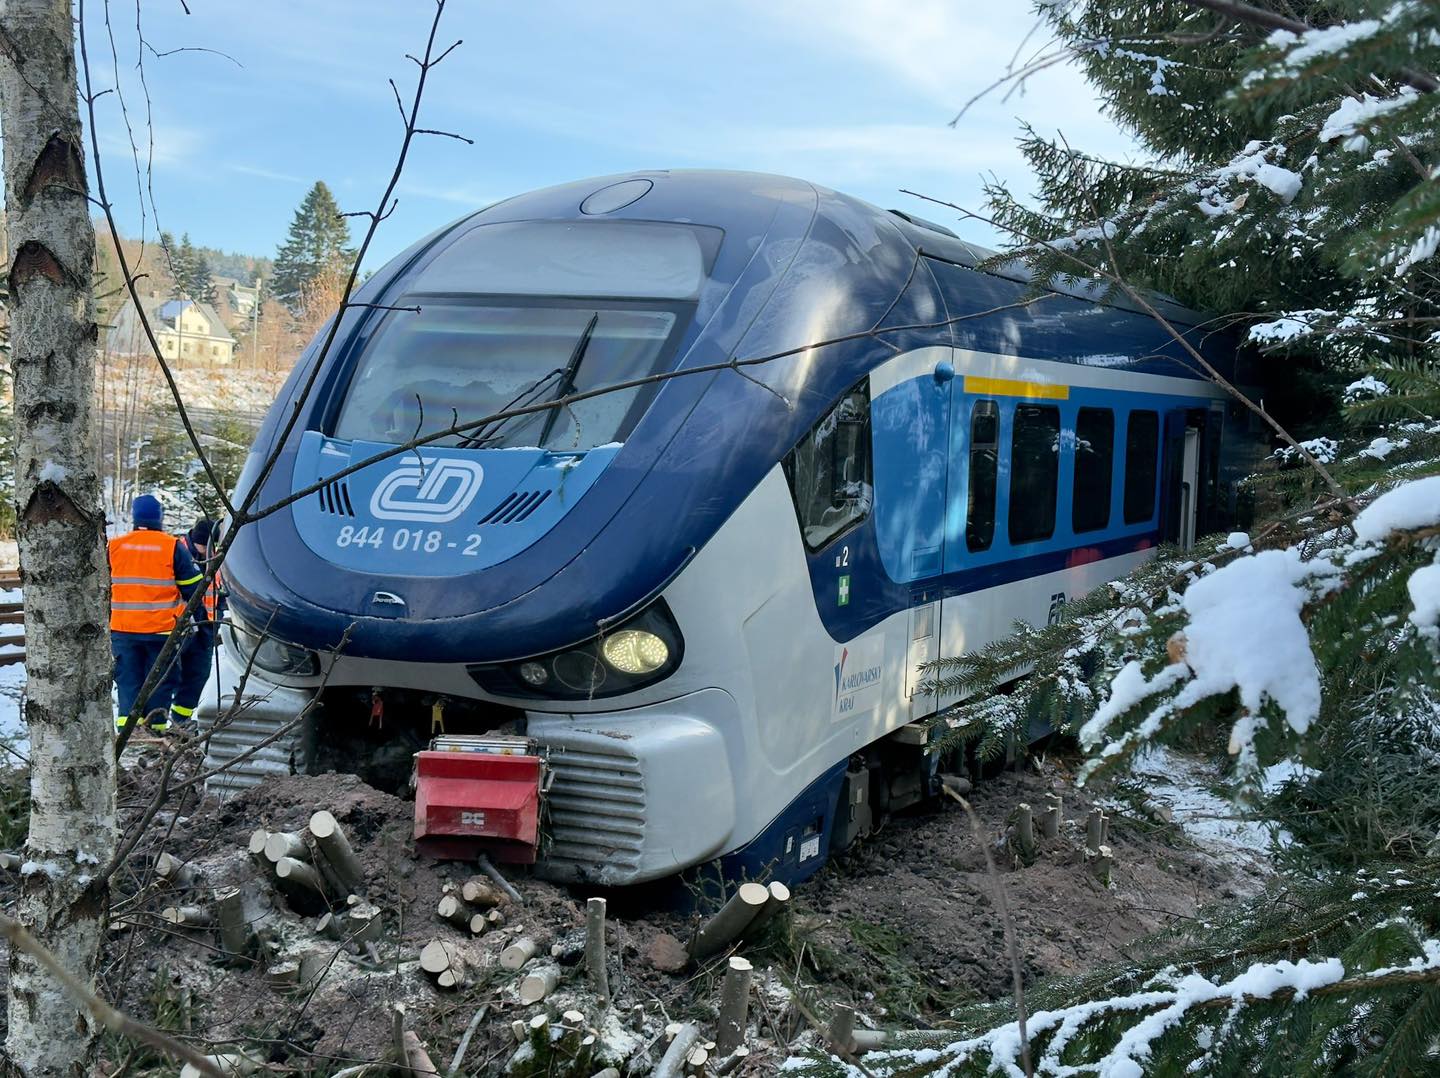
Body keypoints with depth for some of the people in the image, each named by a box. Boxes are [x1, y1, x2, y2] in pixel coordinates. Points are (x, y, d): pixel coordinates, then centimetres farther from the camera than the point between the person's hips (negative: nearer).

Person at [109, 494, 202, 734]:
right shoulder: (173, 547, -5)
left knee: (128, 681, 8)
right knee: (160, 681, 7)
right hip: (162, 629, -2)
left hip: (123, 629, 2)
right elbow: (193, 588, -1)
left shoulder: (114, 546, 4)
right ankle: (156, 727, 8)